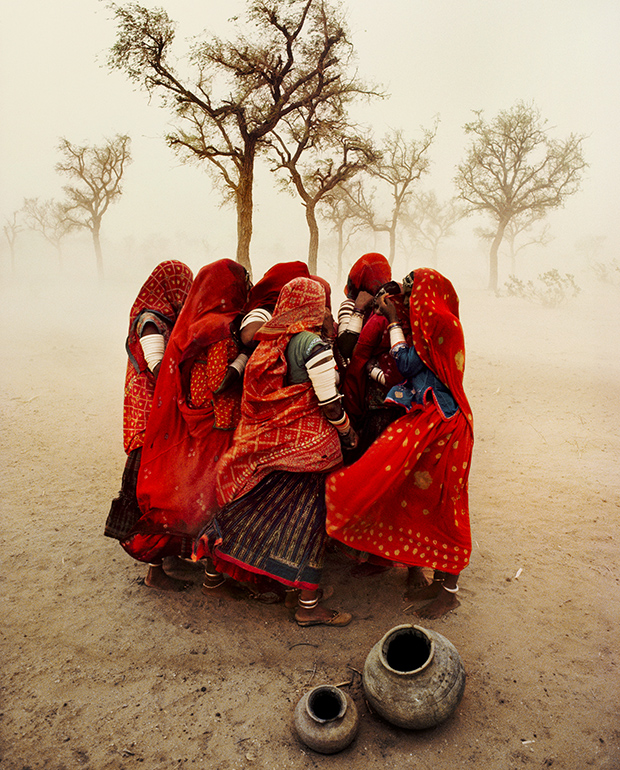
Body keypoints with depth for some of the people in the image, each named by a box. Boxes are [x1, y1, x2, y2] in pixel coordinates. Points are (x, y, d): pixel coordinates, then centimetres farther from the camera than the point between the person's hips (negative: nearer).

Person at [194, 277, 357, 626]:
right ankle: (309, 605, 13)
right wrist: (349, 434, 2)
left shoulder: (268, 342, 7)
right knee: (308, 518, 2)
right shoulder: (313, 345, -14)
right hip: (306, 443, -7)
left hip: (265, 441, 7)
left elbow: (261, 397, 12)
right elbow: (329, 405, -13)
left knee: (260, 509, 21)